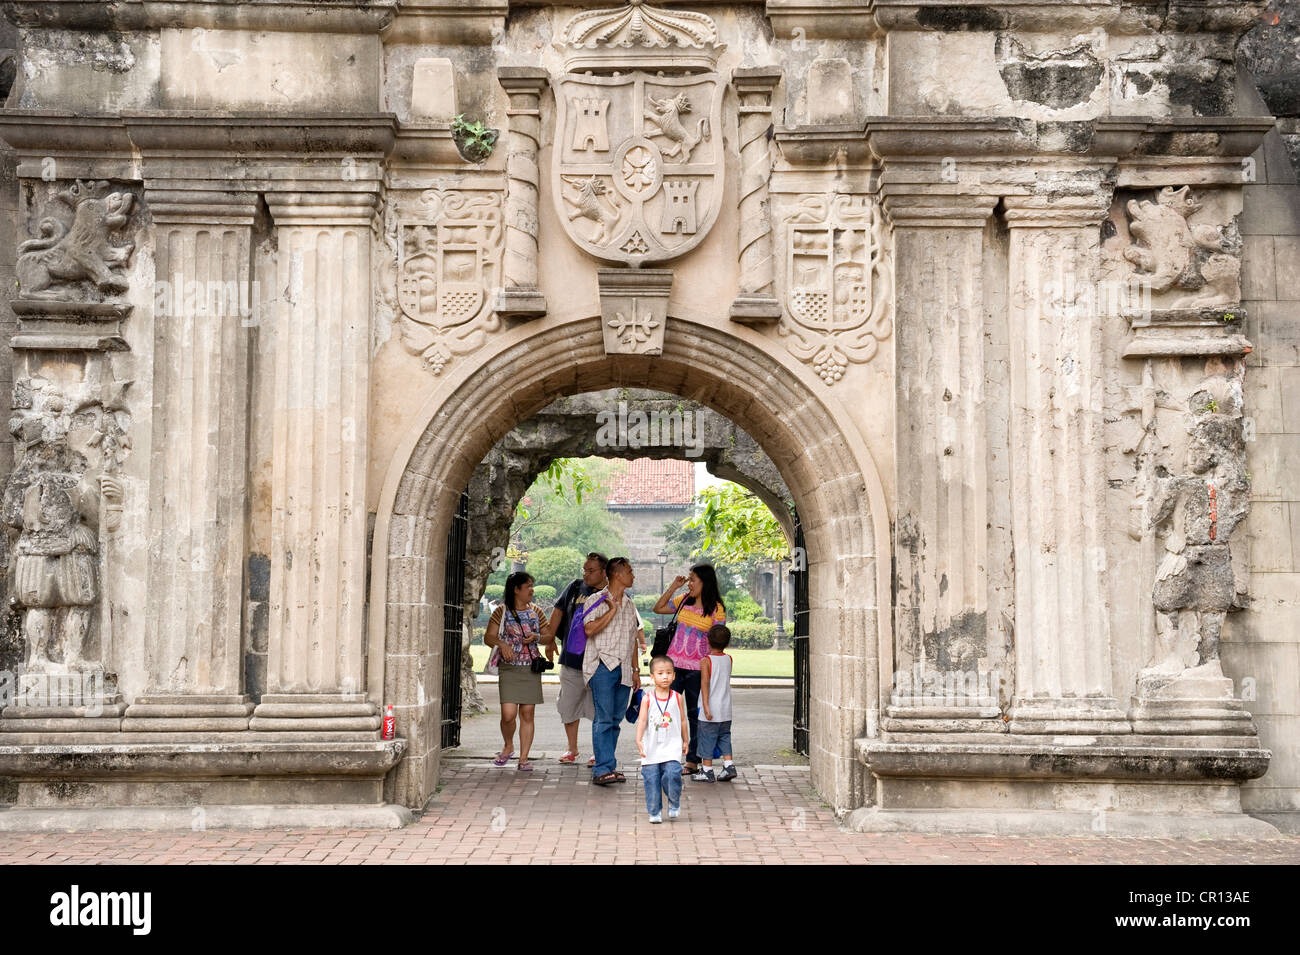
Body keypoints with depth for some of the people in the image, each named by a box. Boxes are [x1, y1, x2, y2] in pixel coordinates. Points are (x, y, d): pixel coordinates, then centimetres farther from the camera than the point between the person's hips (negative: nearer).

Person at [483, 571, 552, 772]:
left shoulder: (535, 611, 11)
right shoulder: (502, 612, 1)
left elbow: (550, 636, 15)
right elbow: (488, 637, 0)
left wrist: (536, 637, -6)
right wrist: (501, 644, -20)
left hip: (531, 668, 3)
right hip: (509, 668, -3)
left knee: (527, 713, 0)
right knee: (508, 714, -12)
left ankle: (524, 758, 7)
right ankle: (508, 746, 16)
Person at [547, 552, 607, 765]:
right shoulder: (575, 587, 4)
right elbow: (558, 611, 14)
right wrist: (550, 640, 11)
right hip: (571, 659, 4)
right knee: (568, 705, 10)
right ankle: (572, 749, 25)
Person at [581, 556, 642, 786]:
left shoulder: (629, 604, 19)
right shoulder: (597, 600, -1)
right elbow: (589, 629, -16)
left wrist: (635, 669, 19)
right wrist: (612, 610, -13)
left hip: (623, 669, 6)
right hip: (603, 665, -6)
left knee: (616, 719, 6)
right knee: (604, 719, -12)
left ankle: (608, 765, 11)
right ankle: (603, 769, -14)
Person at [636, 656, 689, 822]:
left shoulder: (677, 697, 3)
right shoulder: (647, 698, -1)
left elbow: (682, 720, 12)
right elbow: (642, 720, -5)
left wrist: (685, 741, 17)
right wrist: (639, 740, -16)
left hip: (672, 747, 0)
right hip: (651, 748, 0)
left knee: (672, 774, -16)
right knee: (652, 780, 1)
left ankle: (674, 804, 10)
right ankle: (655, 812, 17)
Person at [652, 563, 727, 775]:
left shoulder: (716, 609, -6)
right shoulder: (684, 600, 7)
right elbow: (658, 608, 15)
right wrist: (672, 587, 6)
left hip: (697, 669, -4)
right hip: (674, 664, 4)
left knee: (695, 713, 6)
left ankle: (693, 761, 15)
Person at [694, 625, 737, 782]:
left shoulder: (705, 661, -12)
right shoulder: (729, 659, 4)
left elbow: (705, 684, -19)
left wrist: (706, 706, -21)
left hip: (710, 711, -5)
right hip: (726, 710, 5)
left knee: (707, 738, 4)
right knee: (724, 737, 17)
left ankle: (707, 771, 9)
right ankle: (729, 766, 9)